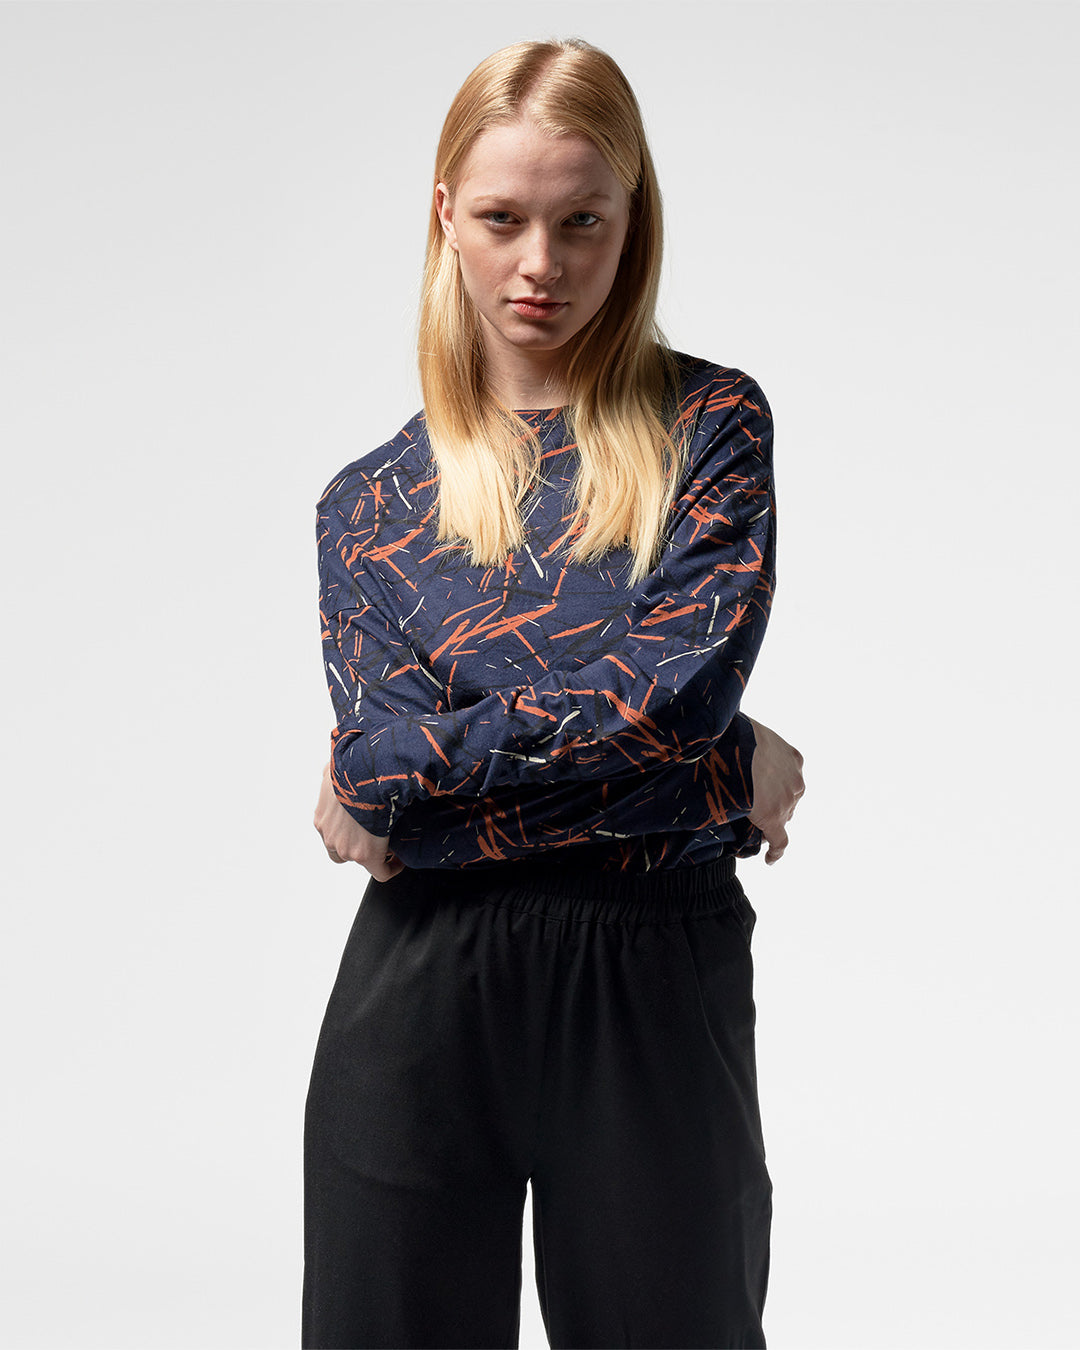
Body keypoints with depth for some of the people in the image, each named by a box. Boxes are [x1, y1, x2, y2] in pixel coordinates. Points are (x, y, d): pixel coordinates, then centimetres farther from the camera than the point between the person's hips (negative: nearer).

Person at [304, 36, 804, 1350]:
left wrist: (404, 767, -7)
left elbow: (683, 684, -13)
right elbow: (372, 769, -7)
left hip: (659, 992, -1)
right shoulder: (370, 500, 7)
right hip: (419, 993, 2)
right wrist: (718, 777, -11)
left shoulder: (709, 423, 3)